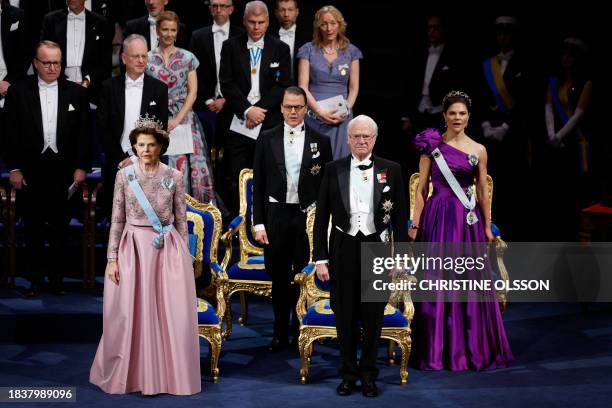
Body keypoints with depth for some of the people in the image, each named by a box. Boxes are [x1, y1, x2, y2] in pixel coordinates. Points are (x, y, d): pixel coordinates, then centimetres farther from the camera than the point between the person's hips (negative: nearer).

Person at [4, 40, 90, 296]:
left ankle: (57, 278, 16)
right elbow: (11, 133, 0)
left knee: (60, 228, 6)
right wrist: (14, 169, -4)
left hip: (64, 172, 0)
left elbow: (83, 133, 4)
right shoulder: (18, 92, 1)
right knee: (34, 229, 6)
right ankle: (35, 279, 14)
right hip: (30, 172, 0)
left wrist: (81, 167, -2)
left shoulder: (76, 93, 3)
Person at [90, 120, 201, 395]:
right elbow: (117, 219, 2)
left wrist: (185, 255, 3)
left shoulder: (174, 176, 2)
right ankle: (134, 375, 15)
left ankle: (169, 374, 12)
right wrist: (112, 258, -4)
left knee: (172, 314, 0)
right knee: (131, 314, 1)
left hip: (167, 249, 0)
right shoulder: (124, 176, 1)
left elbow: (181, 218, 6)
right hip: (134, 247, 0)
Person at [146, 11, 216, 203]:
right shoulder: (148, 58, 6)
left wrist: (177, 119, -9)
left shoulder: (187, 57, 6)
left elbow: (192, 92, 2)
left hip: (183, 118, 0)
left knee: (189, 165, -11)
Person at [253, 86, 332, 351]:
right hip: (276, 215, 1)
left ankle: (301, 332, 16)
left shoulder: (320, 142, 3)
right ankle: (280, 333, 19)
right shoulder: (267, 139, 4)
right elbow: (258, 184, 4)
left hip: (308, 217, -1)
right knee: (278, 277, 8)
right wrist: (259, 223, -1)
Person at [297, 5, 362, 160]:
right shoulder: (308, 50, 4)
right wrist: (319, 111, -14)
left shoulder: (351, 51, 8)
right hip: (314, 116, -1)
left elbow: (354, 88, 8)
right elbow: (303, 86, -2)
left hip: (341, 118, 1)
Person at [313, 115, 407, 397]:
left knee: (373, 316, 6)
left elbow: (400, 217, 3)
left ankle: (368, 374, 20)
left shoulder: (391, 170, 1)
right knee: (345, 316, 7)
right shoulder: (333, 170, 1)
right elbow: (321, 217, 2)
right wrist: (320, 258, -3)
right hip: (343, 249, 0)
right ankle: (348, 373, 21)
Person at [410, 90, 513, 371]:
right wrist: (415, 224, -2)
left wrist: (487, 226, 8)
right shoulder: (431, 146, 1)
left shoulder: (478, 150, 6)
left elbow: (483, 191, 10)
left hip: (468, 220, 1)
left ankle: (472, 349, 14)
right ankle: (438, 351, 12)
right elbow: (421, 189, 2)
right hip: (437, 218, -1)